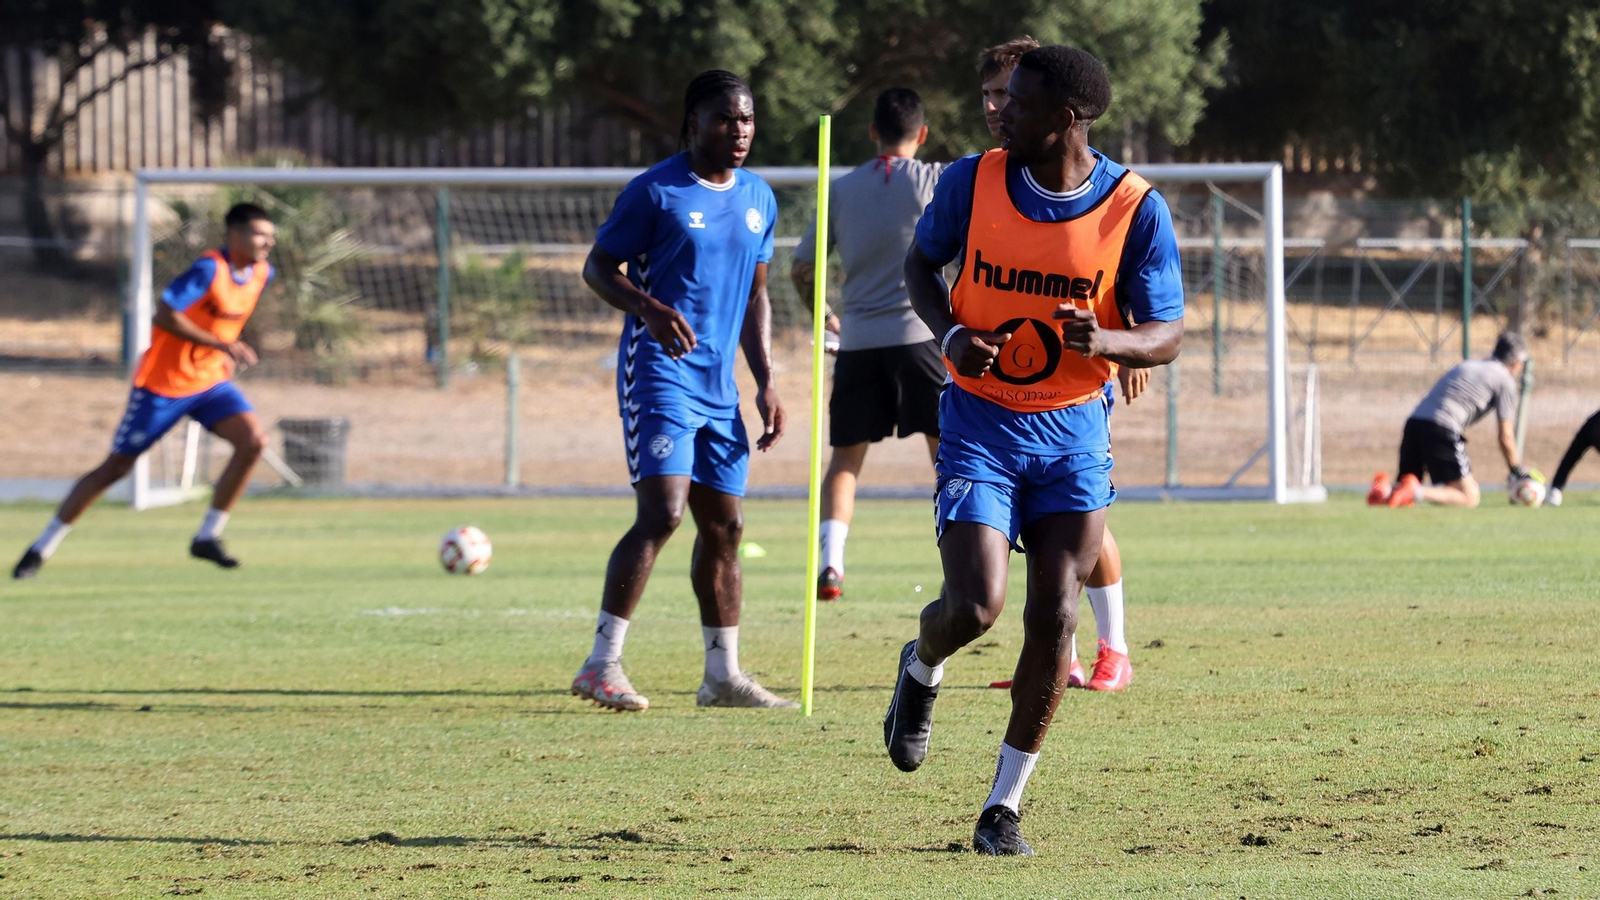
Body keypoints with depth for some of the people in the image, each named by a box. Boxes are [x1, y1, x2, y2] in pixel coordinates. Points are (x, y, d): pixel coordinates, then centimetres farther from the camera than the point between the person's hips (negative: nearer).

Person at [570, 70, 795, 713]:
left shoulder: (758, 197, 13)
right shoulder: (656, 191, -8)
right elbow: (597, 267, -5)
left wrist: (766, 383, 15)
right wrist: (650, 308, -23)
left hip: (720, 386, 7)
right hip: (659, 373, -7)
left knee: (724, 525, 9)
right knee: (662, 512, -18)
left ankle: (723, 673, 17)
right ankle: (602, 664, -16)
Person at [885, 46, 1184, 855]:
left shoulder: (1136, 210, -11)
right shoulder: (972, 182, -7)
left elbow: (1168, 335, -6)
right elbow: (921, 262, 11)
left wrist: (1104, 341, -29)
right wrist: (947, 332, -10)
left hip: (1074, 430, 0)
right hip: (980, 423, 0)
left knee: (1054, 618, -6)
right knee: (973, 606, -14)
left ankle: (1004, 804, 8)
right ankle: (921, 669, 24)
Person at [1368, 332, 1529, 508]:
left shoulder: (1466, 366, 31)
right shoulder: (1505, 380, 9)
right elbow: (1505, 438, 7)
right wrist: (1517, 471, 22)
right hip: (1442, 430, -7)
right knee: (1469, 498, -1)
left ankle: (1386, 489, -17)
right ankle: (1418, 492, -26)